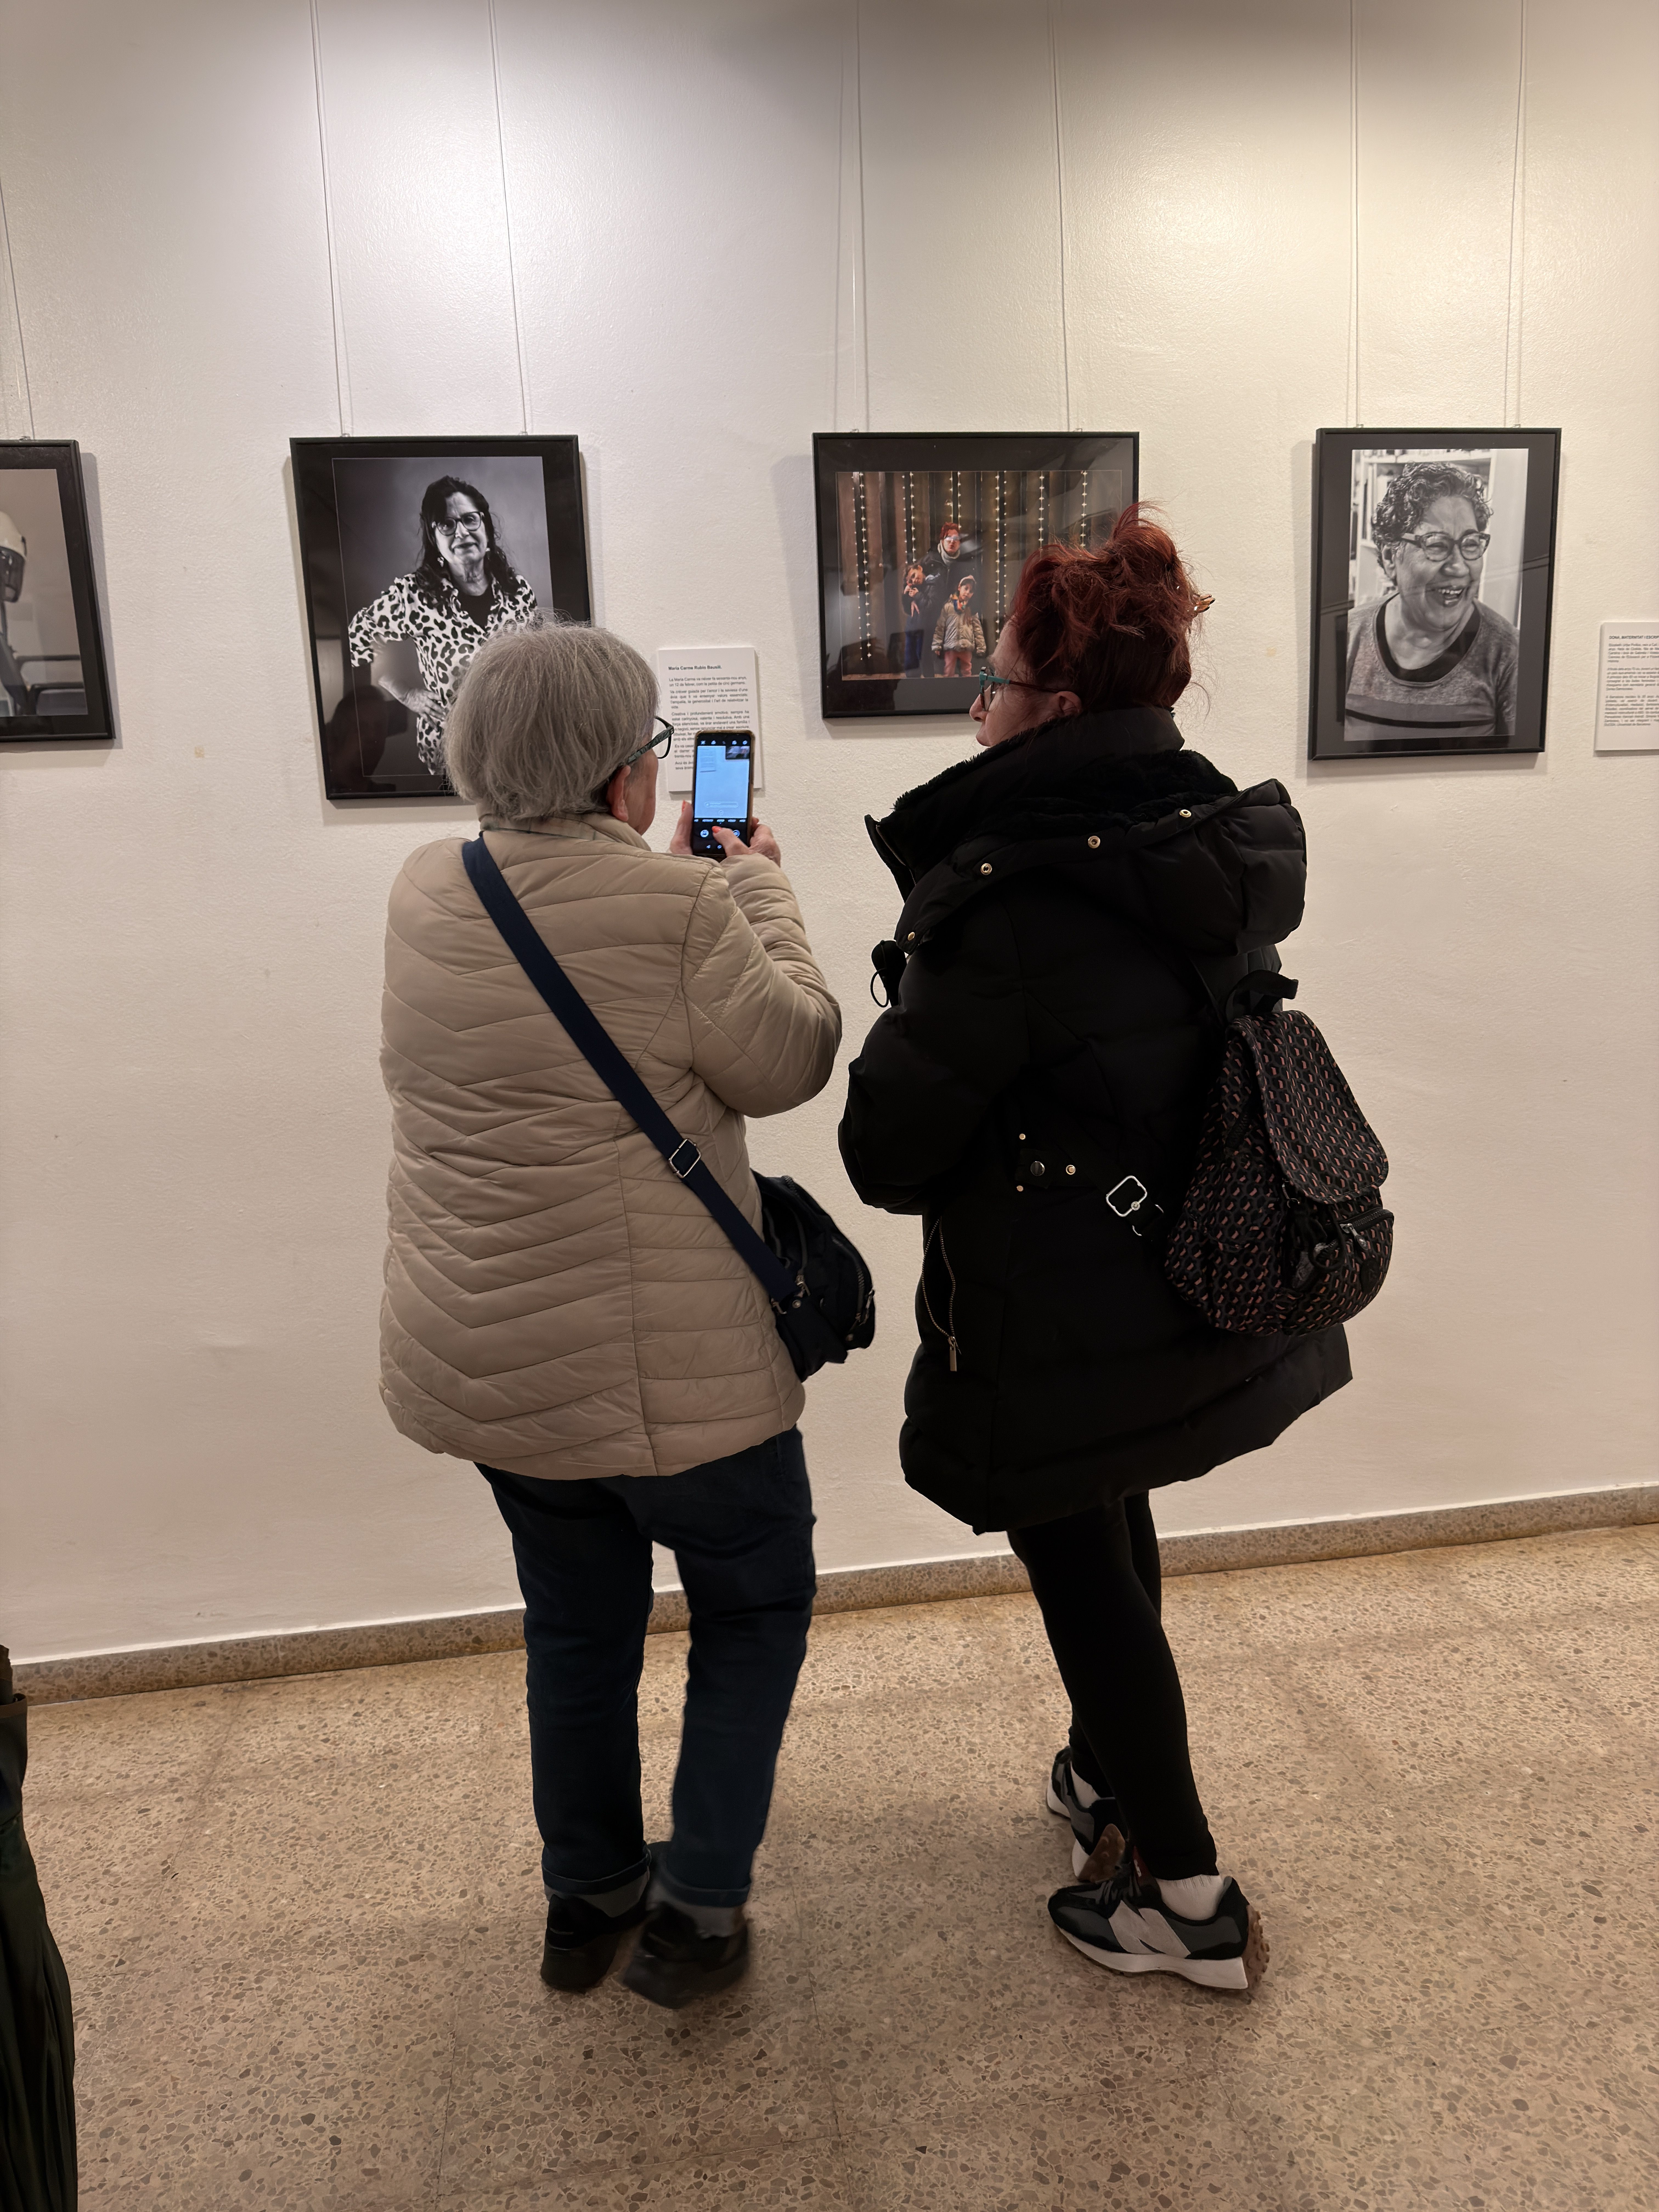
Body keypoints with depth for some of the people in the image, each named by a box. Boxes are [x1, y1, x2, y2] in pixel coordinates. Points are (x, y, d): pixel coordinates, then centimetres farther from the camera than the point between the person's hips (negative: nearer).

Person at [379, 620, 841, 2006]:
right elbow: (788, 1060, -9)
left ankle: (588, 1899, 40)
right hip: (660, 1363, -7)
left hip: (481, 1356, 7)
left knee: (578, 1620, 24)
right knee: (757, 1603, 18)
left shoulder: (428, 893, 3)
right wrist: (760, 890, 2)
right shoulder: (674, 903, -20)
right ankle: (697, 1910, 22)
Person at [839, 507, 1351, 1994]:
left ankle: (1187, 1898, 29)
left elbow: (889, 1150, -19)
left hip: (1061, 1327, -8)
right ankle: (1115, 1777, 49)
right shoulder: (1227, 850, -1)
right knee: (1115, 1537, 27)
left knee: (1080, 1570, 12)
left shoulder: (1008, 903, -26)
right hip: (1209, 1296, 8)